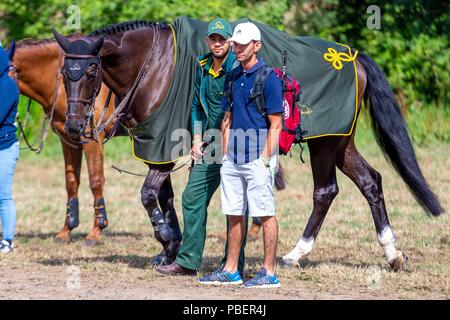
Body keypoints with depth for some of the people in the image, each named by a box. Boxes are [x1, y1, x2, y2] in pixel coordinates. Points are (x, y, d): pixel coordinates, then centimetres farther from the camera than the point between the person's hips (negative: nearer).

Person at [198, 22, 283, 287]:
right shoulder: (233, 78, 14)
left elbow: (275, 125, -12)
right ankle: (231, 271, 18)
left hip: (258, 157, -8)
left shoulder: (269, 78, -9)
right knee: (234, 214, 11)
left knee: (265, 213, -4)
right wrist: (225, 154, 11)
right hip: (234, 157, 8)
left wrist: (265, 159, -17)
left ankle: (270, 273, -1)